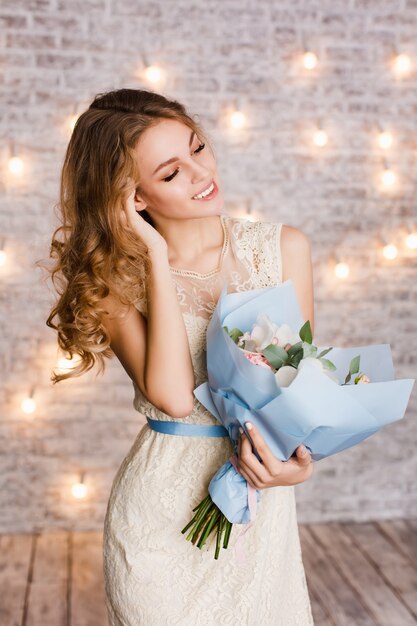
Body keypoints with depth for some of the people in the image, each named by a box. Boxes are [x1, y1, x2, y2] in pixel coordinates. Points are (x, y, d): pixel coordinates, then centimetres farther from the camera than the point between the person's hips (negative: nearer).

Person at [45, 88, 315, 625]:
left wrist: (298, 458, -19)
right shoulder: (117, 281, -8)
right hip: (162, 511, -2)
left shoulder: (283, 247, -2)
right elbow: (174, 395, -23)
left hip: (264, 506, 3)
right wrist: (157, 256, -17)